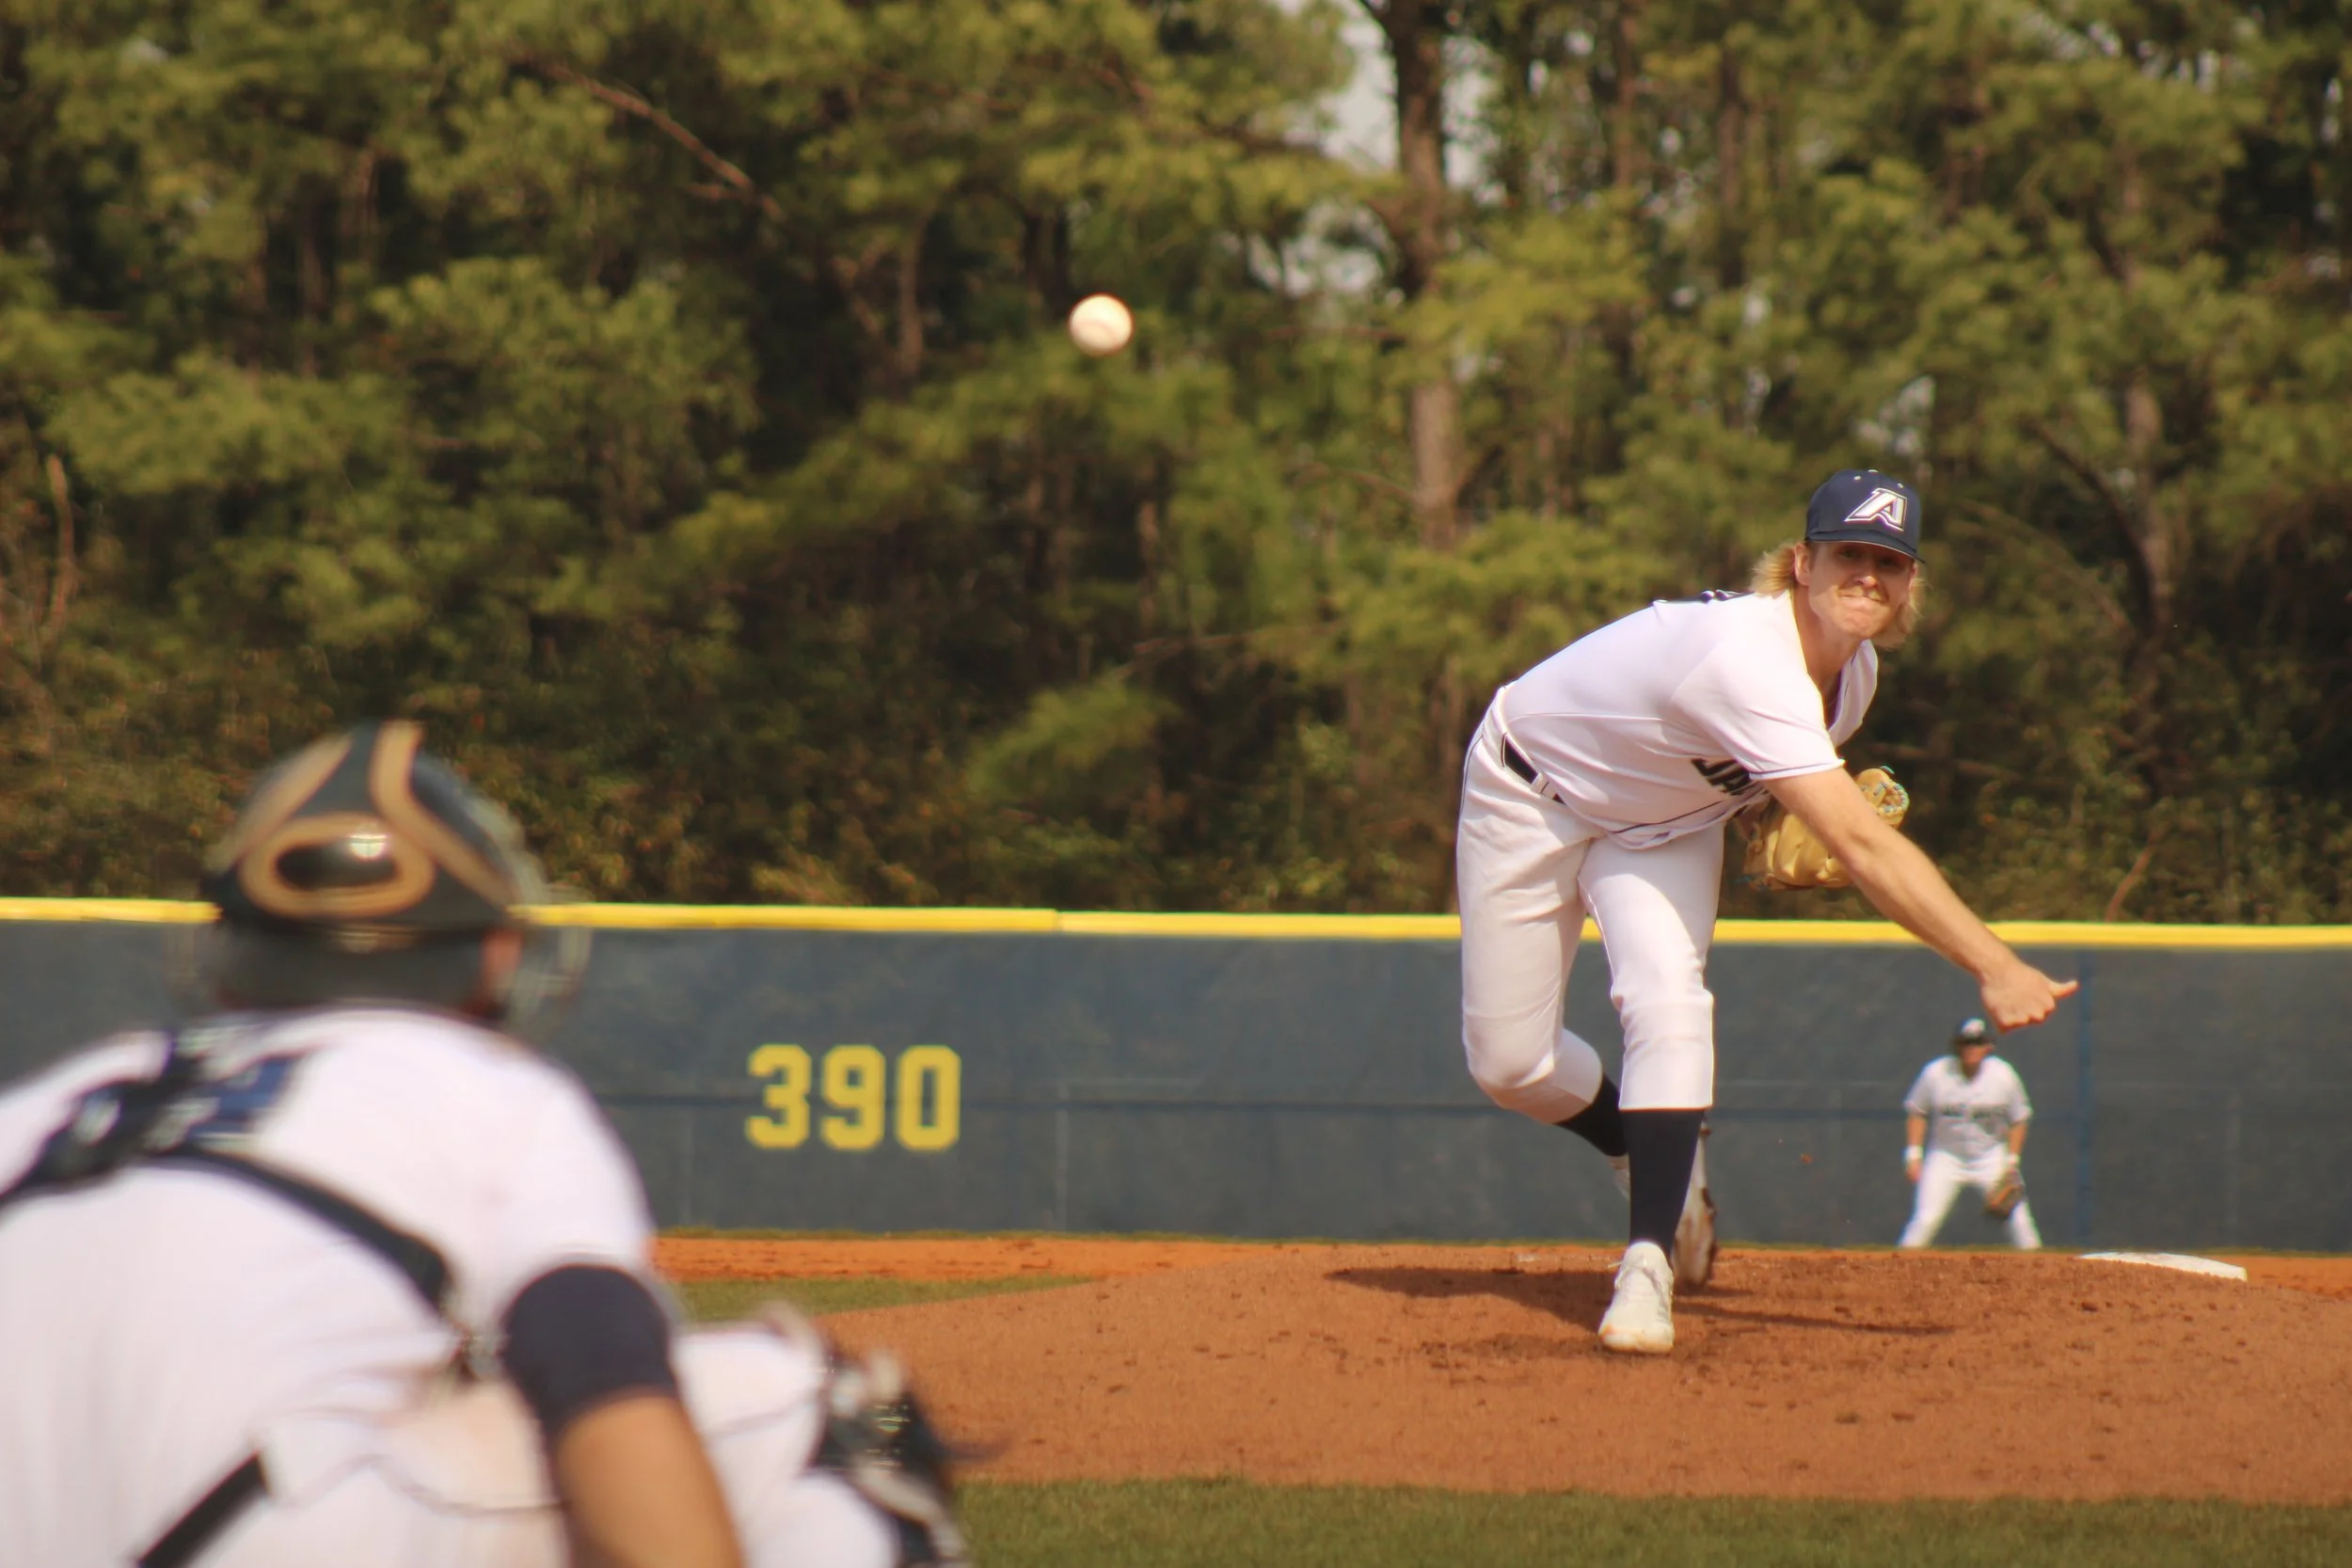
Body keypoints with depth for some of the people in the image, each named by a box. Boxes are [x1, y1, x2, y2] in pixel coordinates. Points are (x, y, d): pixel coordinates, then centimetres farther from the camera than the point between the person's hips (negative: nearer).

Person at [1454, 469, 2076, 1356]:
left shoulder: (1853, 669, -14)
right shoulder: (1749, 660, -42)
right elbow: (1861, 846, -49)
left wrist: (1777, 823, -12)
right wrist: (1994, 968, -54)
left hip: (1661, 816, 5)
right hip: (1531, 792, -5)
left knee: (1667, 1006, -21)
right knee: (1507, 1061, -1)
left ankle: (1648, 1264, -19)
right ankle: (1655, 1162, 27)